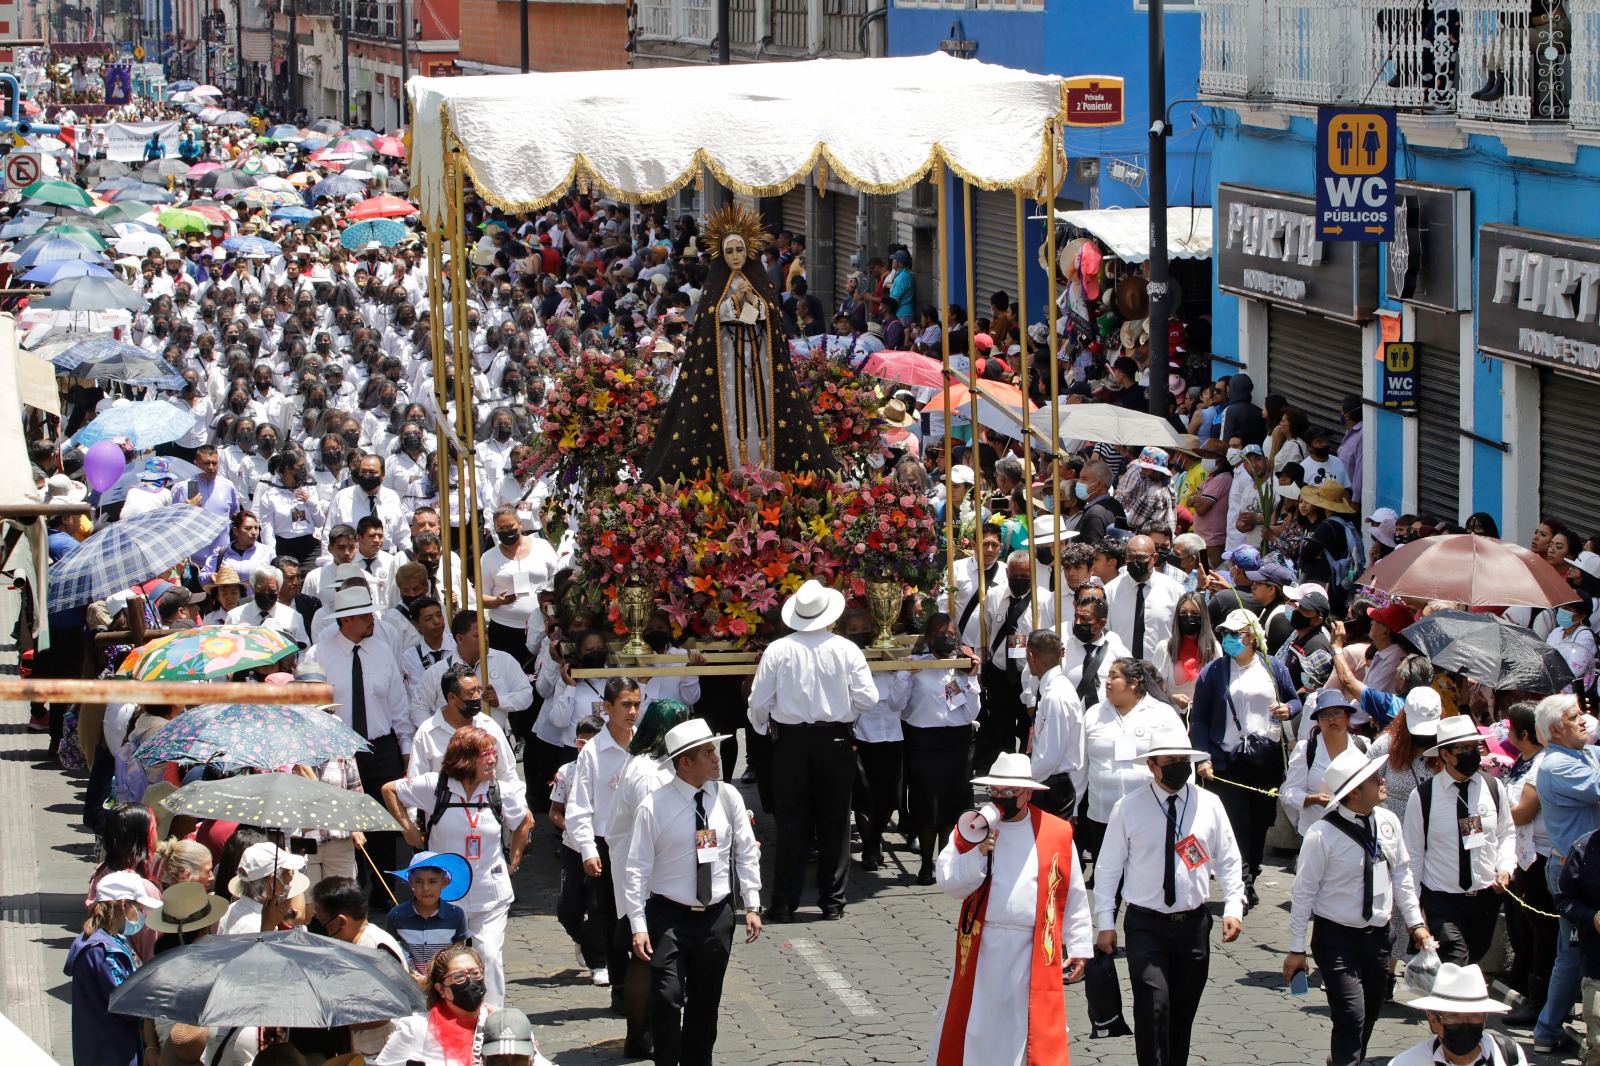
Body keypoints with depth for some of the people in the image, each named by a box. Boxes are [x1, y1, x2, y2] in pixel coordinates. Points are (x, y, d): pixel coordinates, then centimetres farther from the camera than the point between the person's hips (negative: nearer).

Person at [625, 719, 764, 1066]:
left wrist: (752, 906, 3)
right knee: (668, 998, -13)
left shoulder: (728, 798, 1)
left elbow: (747, 853, 8)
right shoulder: (654, 807, -10)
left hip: (717, 916, 4)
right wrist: (638, 926, -12)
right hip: (669, 916, -3)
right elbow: (637, 869, -7)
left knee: (706, 1002, 11)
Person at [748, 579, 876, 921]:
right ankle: (832, 902, 12)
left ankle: (784, 903, 7)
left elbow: (759, 702, -3)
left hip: (789, 742, 0)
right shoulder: (846, 650, -6)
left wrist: (762, 727, 18)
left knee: (791, 825, 6)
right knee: (834, 824, 9)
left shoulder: (777, 650, -6)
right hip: (834, 740, 0)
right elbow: (868, 699, -7)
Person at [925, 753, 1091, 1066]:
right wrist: (978, 852, -19)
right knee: (972, 1026, 8)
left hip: (1036, 954, -1)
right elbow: (949, 884, -5)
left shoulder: (1057, 833, 2)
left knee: (1037, 1032, 0)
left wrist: (1078, 947, 5)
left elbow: (1074, 896, 6)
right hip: (981, 950, 1)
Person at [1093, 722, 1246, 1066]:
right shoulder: (1128, 808, -4)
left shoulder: (1209, 804, 2)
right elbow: (1108, 866, 1)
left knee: (1184, 1012, 10)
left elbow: (1229, 860, 9)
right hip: (1146, 925, -3)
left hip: (1194, 924, 3)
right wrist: (1105, 922, -1)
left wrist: (1234, 908, -2)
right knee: (1153, 1004, -18)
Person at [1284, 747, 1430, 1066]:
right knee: (1351, 1018, -14)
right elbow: (1304, 892, -11)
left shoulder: (1388, 822, -1)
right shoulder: (1323, 834, -17)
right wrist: (1296, 948, -9)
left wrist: (1415, 922, 9)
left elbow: (1401, 875, 11)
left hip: (1377, 935, 6)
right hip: (1337, 937, -6)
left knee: (1369, 1015, 15)